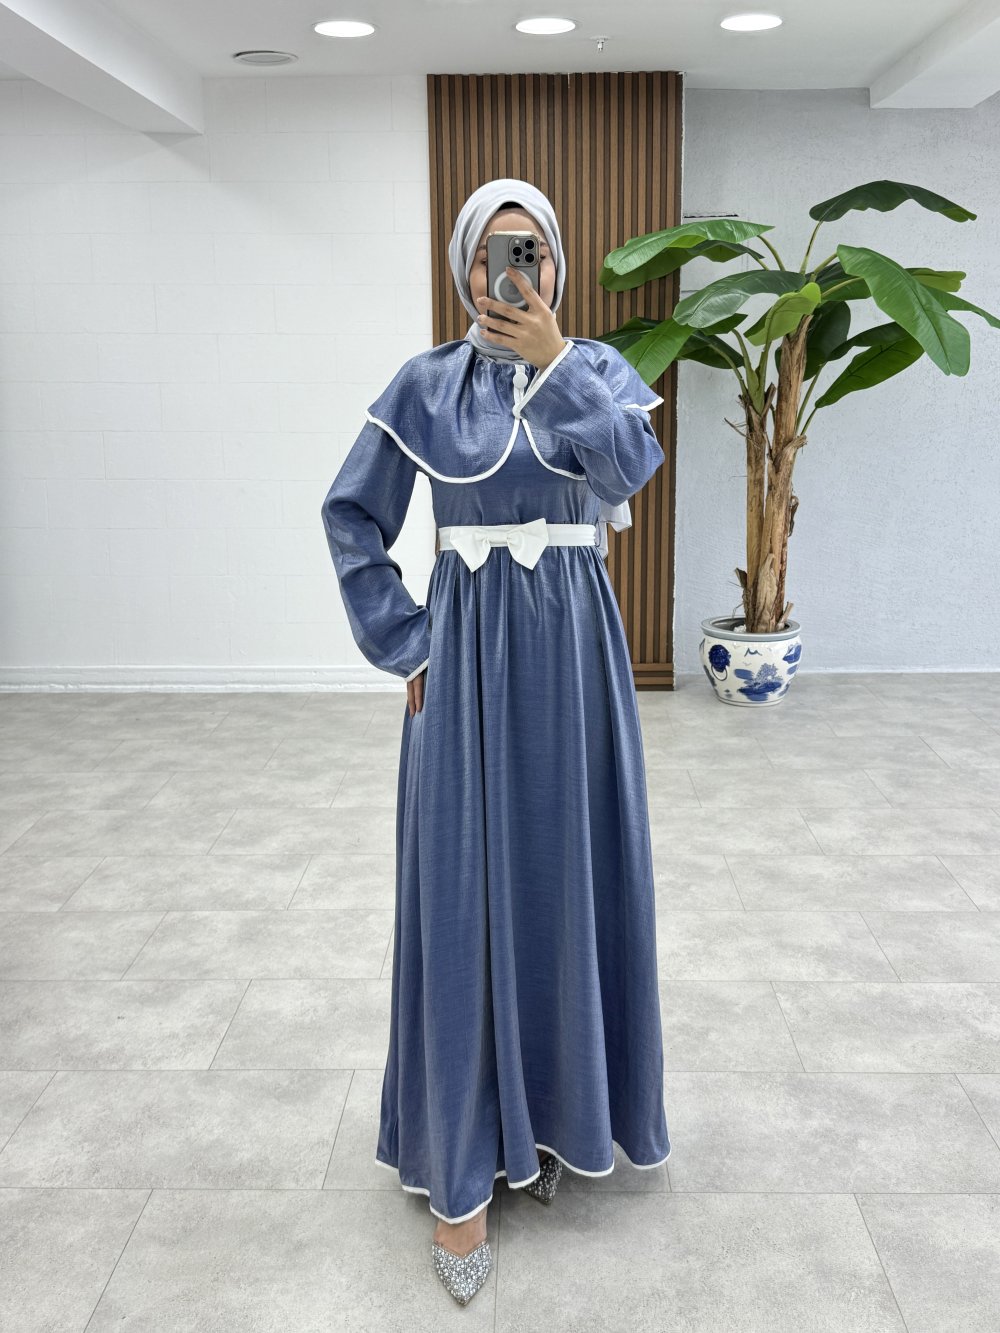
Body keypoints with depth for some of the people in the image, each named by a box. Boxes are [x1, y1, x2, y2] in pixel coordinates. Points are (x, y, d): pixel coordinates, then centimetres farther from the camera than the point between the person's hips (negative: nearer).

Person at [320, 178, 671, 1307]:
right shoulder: (427, 383, 3)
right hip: (470, 657, -1)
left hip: (575, 650, 2)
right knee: (464, 893, -1)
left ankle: (553, 1111, 31)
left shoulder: (600, 367, 5)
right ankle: (460, 1170, 11)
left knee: (571, 881, 8)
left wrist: (552, 359, -20)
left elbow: (633, 461, -15)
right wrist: (403, 643, -2)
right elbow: (352, 514, 4)